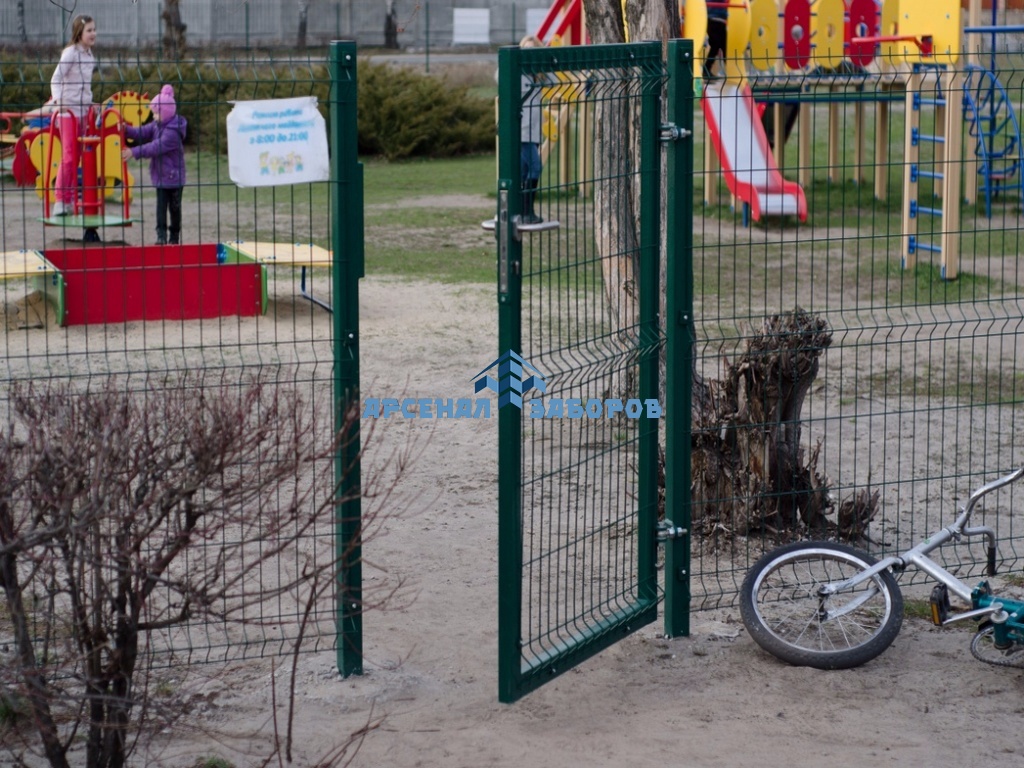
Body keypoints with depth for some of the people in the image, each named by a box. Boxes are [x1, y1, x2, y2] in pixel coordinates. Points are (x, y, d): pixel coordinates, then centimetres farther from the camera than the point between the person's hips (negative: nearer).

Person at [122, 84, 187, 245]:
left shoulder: (173, 131, -22)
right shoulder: (157, 124, 6)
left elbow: (157, 147, -29)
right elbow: (143, 133, 1)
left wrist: (134, 152, -32)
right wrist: (127, 130, -17)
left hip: (173, 176, -7)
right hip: (160, 175, 7)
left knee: (174, 207, 6)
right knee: (161, 205, 2)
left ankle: (175, 236, 17)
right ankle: (161, 235, 0)